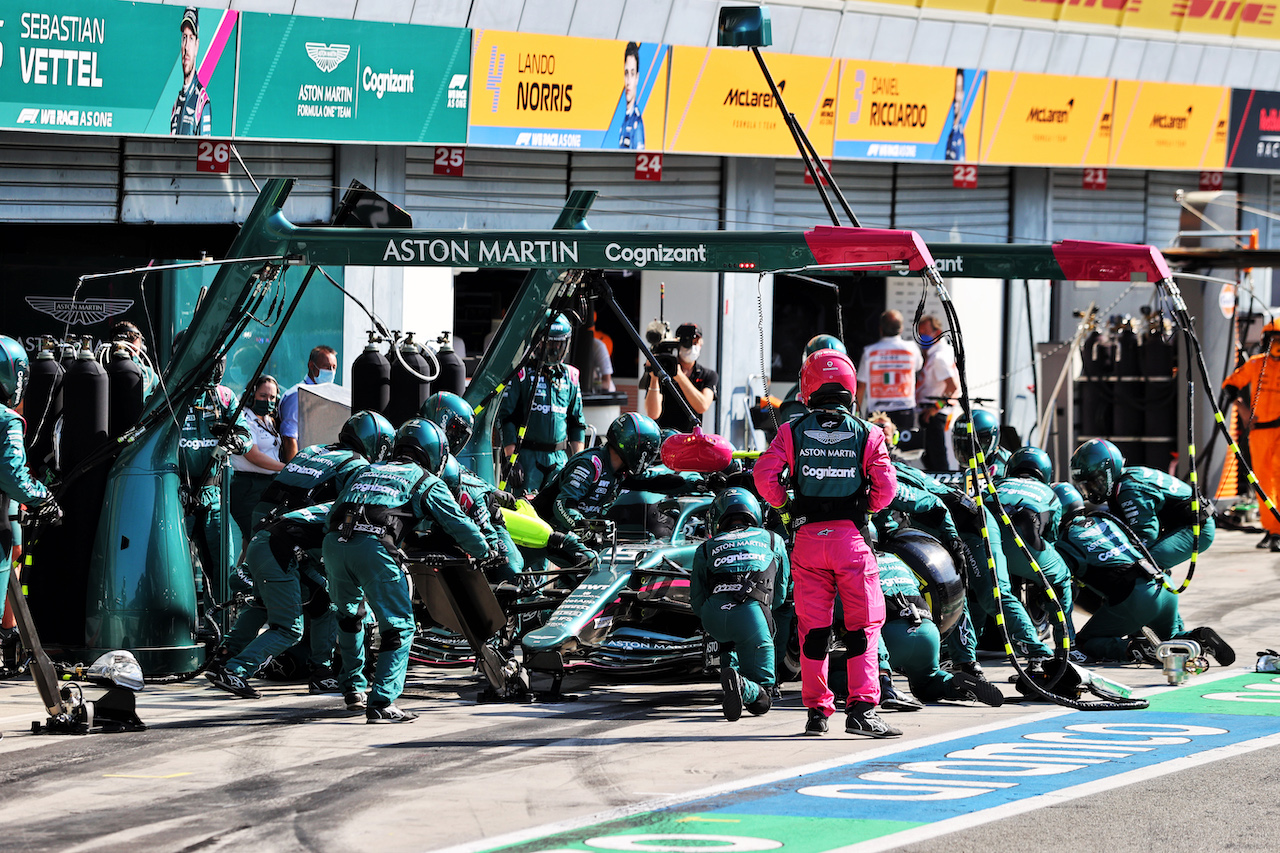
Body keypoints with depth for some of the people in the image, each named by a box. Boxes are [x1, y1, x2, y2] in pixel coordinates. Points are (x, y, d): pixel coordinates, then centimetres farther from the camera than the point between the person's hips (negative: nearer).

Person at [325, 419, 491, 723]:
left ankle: (352, 689, 33)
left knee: (348, 613, 29)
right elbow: (458, 523, 20)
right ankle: (381, 703, -9)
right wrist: (485, 554, 36)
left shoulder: (366, 471, 33)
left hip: (333, 540, 5)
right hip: (373, 546, -5)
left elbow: (333, 512, 34)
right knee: (399, 626, 3)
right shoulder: (427, 482, 20)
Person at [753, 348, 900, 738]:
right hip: (852, 536, -1)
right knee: (862, 627, 2)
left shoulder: (792, 432, 3)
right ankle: (862, 709, -7)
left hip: (808, 536, 1)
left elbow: (764, 474, -6)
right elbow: (886, 485, -6)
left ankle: (817, 710, 10)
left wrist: (780, 504, 12)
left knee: (813, 628, 9)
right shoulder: (867, 434, 1)